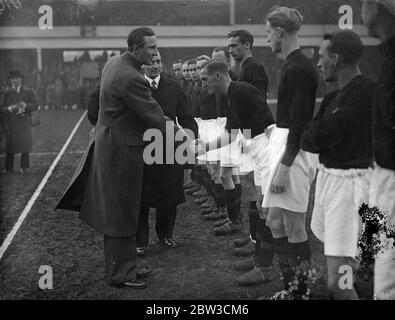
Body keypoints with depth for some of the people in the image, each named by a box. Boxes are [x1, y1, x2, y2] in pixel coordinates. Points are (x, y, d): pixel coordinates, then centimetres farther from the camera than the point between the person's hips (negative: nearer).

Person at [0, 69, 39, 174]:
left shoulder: (29, 92, 10)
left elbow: (35, 105, 3)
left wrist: (25, 105, -14)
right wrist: (10, 108, -12)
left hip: (24, 123, -1)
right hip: (10, 123, 1)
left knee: (25, 145, -4)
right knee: (9, 145, 0)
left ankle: (24, 167, 4)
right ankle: (9, 167, 7)